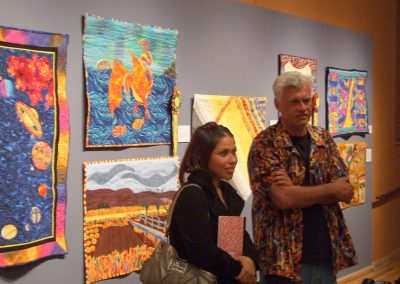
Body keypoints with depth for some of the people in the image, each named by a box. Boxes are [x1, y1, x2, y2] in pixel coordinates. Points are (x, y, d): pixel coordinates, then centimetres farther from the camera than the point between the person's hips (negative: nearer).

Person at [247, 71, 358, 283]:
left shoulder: (324, 139, 7)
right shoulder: (265, 144, -10)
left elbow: (345, 191, -1)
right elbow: (283, 198, -21)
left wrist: (298, 192, -16)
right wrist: (331, 189, -9)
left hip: (327, 254, 5)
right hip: (284, 259, -5)